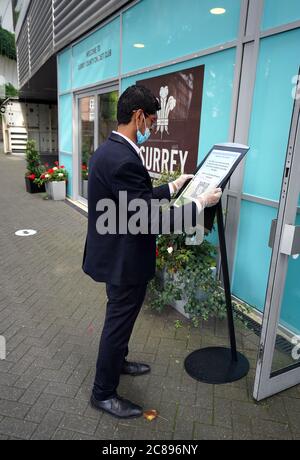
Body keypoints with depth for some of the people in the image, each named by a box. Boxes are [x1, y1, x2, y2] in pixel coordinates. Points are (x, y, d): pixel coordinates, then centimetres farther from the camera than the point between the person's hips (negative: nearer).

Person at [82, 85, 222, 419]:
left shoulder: (109, 150, 6)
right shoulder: (123, 160, -28)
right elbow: (151, 216, -28)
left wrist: (173, 186, 14)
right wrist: (200, 203, -17)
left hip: (116, 254, 10)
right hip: (124, 261, -10)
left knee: (120, 319, 27)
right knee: (118, 324, 9)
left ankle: (117, 362, 51)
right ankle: (103, 393, 31)